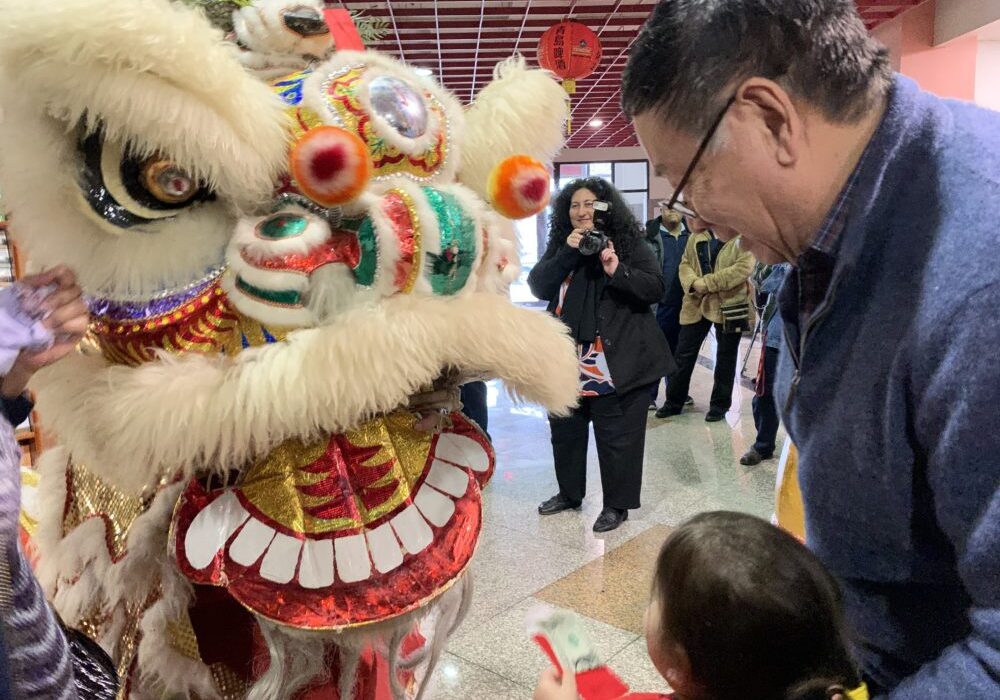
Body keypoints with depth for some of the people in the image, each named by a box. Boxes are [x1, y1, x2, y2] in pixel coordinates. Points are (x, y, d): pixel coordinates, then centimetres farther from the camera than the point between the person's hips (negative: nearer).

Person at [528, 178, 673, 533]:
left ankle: (617, 505, 19)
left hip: (616, 362, -4)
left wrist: (619, 271, -25)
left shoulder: (629, 243, -2)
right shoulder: (559, 245, 9)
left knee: (617, 436, 3)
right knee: (565, 431, 17)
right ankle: (569, 493, 36)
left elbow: (656, 288, -10)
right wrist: (567, 254, -16)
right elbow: (538, 287, -5)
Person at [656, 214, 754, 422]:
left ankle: (720, 404, 23)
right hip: (697, 303, 4)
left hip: (729, 305, -4)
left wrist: (708, 282, -20)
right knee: (684, 353, 7)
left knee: (725, 357, 8)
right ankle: (674, 401, 21)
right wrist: (693, 282, -13)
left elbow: (744, 268, -18)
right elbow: (685, 264, 9)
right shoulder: (697, 236, 11)